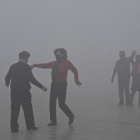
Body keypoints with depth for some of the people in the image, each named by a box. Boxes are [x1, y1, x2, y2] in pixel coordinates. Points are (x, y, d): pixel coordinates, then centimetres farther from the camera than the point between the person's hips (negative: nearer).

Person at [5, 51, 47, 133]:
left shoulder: (13, 66, 2)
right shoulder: (26, 67, -9)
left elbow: (7, 77, 1)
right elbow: (32, 79, -15)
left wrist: (7, 83, 24)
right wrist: (41, 87, -9)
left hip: (14, 91, 4)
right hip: (24, 91, -4)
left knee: (14, 110, 6)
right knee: (28, 109, 10)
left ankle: (14, 127, 4)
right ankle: (30, 126, 16)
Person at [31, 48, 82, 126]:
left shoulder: (66, 62, -7)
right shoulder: (54, 63, 10)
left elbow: (75, 70, -8)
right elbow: (45, 65, 13)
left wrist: (76, 79, -20)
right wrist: (34, 65, 5)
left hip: (62, 85, -6)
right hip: (54, 84, 6)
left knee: (61, 104, -6)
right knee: (52, 103, 3)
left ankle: (71, 116, 20)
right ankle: (53, 120, 11)